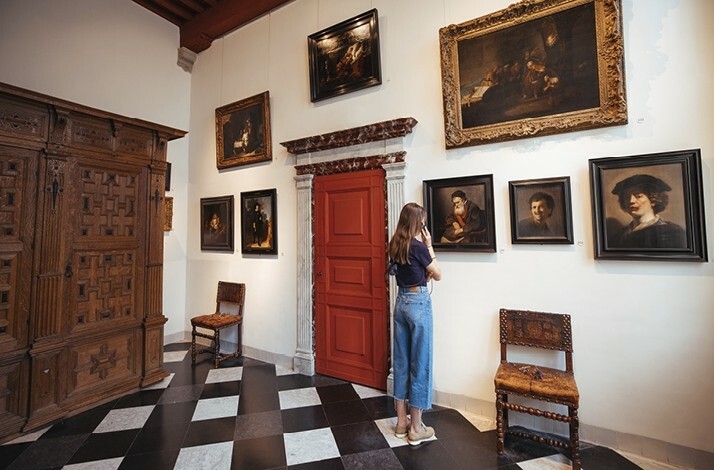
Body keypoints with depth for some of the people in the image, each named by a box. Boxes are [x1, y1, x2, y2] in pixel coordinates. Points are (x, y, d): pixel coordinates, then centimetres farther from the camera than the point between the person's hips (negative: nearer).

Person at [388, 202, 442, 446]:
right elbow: (437, 275, -3)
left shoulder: (395, 246, 6)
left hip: (401, 302, 8)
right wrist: (429, 245, -2)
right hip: (418, 303, -7)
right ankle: (416, 428, 19)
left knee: (401, 361, 14)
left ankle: (401, 422, 28)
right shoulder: (417, 246, -16)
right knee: (420, 362, 5)